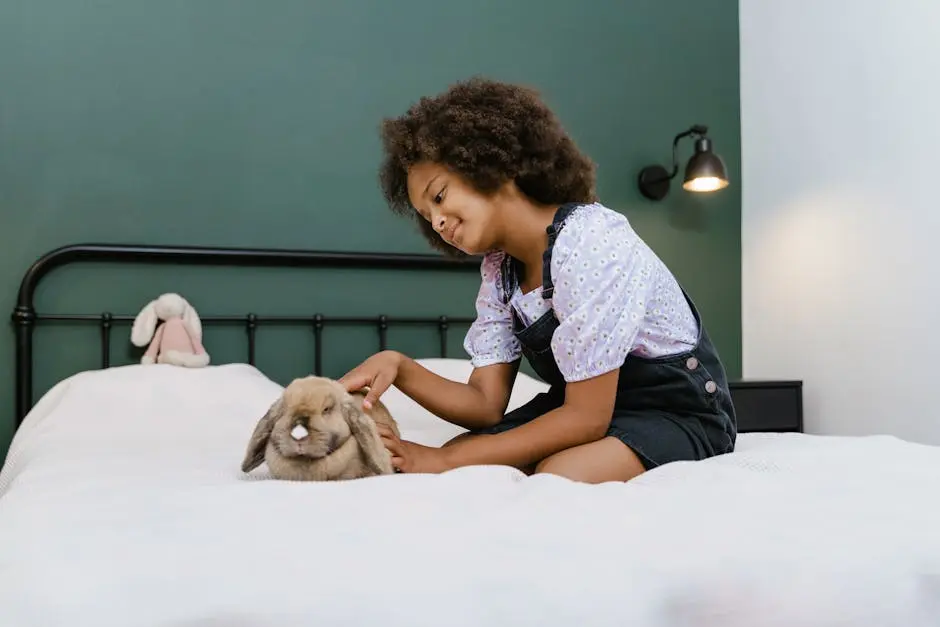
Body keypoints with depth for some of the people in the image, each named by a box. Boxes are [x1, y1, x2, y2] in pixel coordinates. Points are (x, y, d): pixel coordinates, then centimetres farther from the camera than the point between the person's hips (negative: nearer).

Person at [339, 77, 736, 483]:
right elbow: (487, 404, -4)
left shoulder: (588, 243, -26)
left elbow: (587, 417, -25)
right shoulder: (499, 268, 0)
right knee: (431, 473, -13)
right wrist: (399, 367, -22)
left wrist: (448, 460, -23)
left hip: (678, 413, -6)